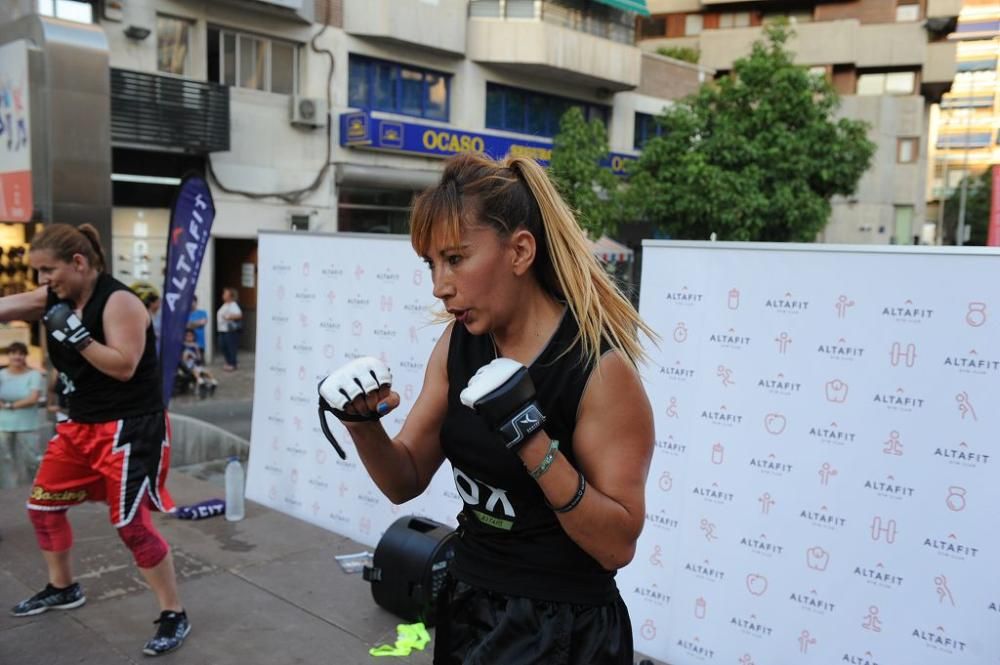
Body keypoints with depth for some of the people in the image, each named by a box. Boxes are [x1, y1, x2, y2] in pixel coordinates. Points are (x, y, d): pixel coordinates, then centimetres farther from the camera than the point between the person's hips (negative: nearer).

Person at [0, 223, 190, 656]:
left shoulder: (119, 302, -18)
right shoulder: (55, 297, 4)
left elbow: (124, 366, -24)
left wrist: (74, 333, -27)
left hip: (131, 428, -8)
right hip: (81, 426, 9)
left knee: (131, 523, -9)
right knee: (42, 505, 17)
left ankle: (175, 616, 4)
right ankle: (63, 589, 40)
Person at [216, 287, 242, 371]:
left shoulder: (233, 305, -13)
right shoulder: (225, 305, 17)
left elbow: (239, 315, -26)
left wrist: (228, 317, -30)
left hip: (231, 330, -10)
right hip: (222, 330, 10)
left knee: (231, 347, -4)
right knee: (223, 346, 12)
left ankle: (233, 364, 5)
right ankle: (229, 362, 25)